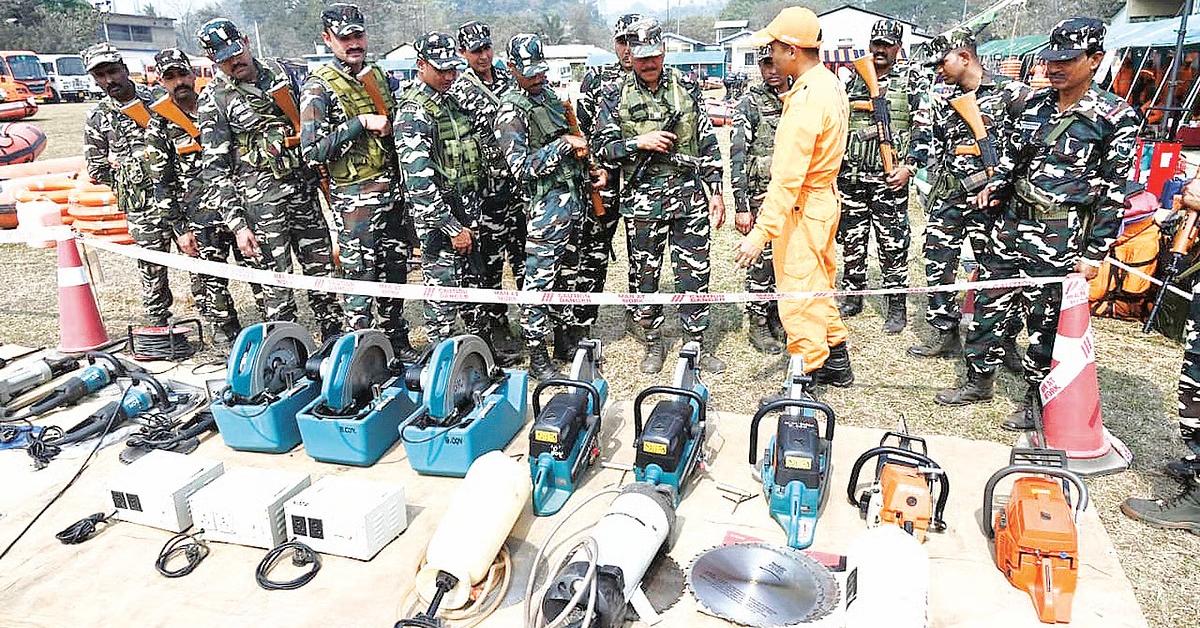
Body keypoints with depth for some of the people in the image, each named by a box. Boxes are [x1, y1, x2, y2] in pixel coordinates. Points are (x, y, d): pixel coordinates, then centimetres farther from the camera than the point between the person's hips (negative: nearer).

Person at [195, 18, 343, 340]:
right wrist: (237, 224, -14)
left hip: (304, 186, 5)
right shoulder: (213, 101, -5)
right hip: (260, 198, -4)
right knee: (276, 282, -2)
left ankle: (335, 340, 21)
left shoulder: (278, 70, 9)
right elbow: (215, 170, -8)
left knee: (322, 268, 9)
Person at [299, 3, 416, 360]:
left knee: (395, 270, 15)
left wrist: (391, 127, 5)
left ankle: (397, 342, 30)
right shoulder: (319, 87, -9)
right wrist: (361, 123, -19)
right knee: (360, 277, 1)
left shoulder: (378, 74, 12)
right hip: (354, 197, -6)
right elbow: (312, 152, -18)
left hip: (392, 189, 7)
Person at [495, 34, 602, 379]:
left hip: (573, 194, 8)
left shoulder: (549, 95, 14)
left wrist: (594, 166, 10)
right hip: (547, 202, -8)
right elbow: (522, 167, -19)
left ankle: (565, 333, 31)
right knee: (539, 279, -4)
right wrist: (564, 144, -18)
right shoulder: (511, 111, -11)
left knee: (566, 272, 17)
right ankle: (537, 356, 4)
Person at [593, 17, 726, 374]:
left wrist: (715, 191, 4)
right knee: (645, 275, 8)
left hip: (690, 197, 1)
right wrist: (640, 143, -16)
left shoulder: (687, 89, 6)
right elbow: (601, 148, -2)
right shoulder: (616, 97, 1)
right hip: (642, 202, -1)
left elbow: (708, 144, 8)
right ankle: (653, 343, 25)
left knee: (695, 274, 4)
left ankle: (698, 343, 19)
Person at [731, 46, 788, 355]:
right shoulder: (749, 104, -7)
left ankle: (776, 317, 26)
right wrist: (741, 207, -15)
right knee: (761, 262, 1)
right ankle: (758, 326, 14)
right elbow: (738, 158, -10)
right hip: (763, 198, -5)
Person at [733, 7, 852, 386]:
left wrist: (760, 233, -28)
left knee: (797, 298, 0)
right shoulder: (830, 84, 7)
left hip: (802, 209, -10)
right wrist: (772, 198, 19)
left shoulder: (805, 100, -23)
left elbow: (788, 177, -28)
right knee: (819, 286, 22)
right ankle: (837, 362, 36)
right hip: (824, 198, 10)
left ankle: (808, 377, 11)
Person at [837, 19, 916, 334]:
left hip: (889, 178, -3)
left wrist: (908, 167, -11)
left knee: (893, 244, 0)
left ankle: (896, 307, 10)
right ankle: (853, 297, 24)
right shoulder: (852, 82, 10)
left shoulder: (909, 86, 2)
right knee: (851, 240, 10)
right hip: (851, 177, 3)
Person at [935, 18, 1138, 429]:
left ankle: (1037, 402, 20)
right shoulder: (1036, 103, 7)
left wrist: (1095, 253, -10)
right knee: (989, 302, 11)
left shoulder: (1115, 117, -9)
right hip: (1013, 222, 6)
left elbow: (1114, 191, -8)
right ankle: (979, 381, 27)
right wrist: (996, 186, 1)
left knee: (1044, 320, 4)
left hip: (1059, 236, -5)